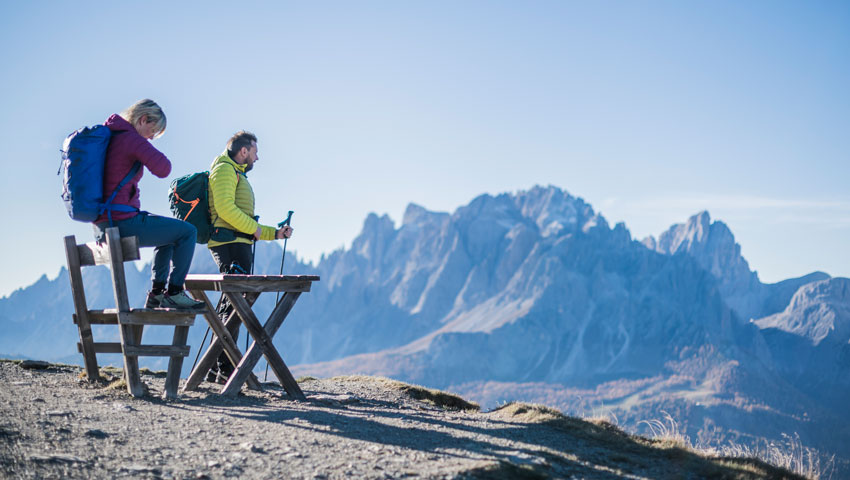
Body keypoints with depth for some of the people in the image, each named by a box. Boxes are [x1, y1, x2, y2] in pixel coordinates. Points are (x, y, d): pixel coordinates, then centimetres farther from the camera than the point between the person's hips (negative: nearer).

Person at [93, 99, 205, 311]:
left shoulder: (106, 137, 15)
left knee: (169, 231, 30)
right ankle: (174, 293, 3)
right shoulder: (131, 138, -14)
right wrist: (152, 154, -5)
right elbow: (163, 169, -24)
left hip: (102, 227, 10)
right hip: (123, 223, -10)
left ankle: (157, 292, 27)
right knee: (187, 231, -1)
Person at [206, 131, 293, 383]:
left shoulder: (238, 176, 30)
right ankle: (224, 367, -20)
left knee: (232, 303, 8)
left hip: (239, 244, 10)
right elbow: (225, 208, -17)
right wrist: (255, 228, -12)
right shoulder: (224, 170, -1)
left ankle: (216, 369, 10)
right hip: (229, 242, -10)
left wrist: (275, 233, 24)